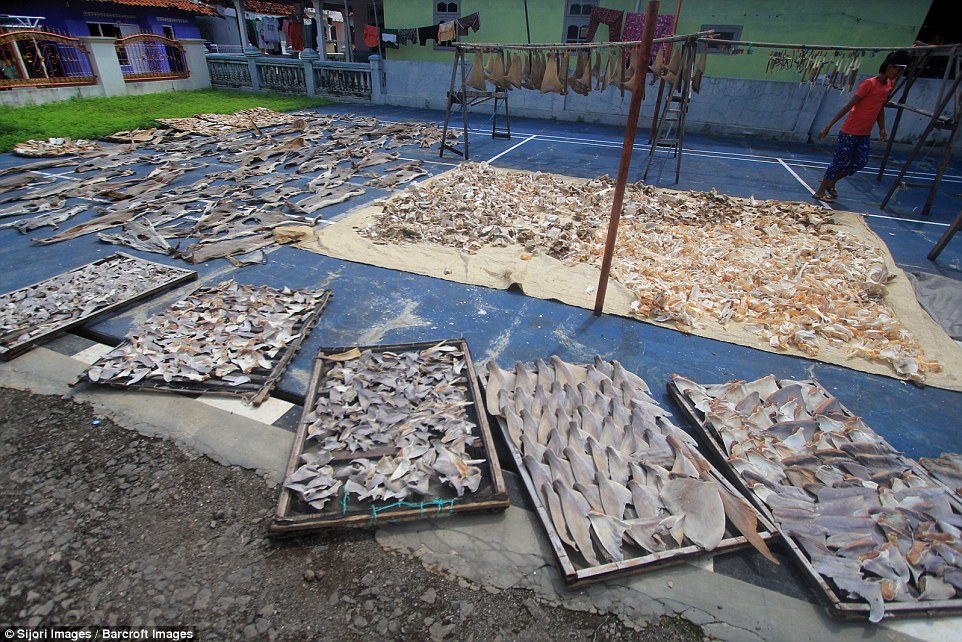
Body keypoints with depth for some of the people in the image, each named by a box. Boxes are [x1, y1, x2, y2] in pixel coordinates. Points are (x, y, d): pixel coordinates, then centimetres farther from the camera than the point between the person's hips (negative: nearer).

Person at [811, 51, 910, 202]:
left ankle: (831, 183, 18)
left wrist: (882, 128, 12)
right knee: (840, 162, -2)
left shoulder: (890, 85, 9)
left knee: (861, 162, 3)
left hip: (865, 134, 8)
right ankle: (820, 191, 8)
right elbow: (849, 106, -15)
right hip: (850, 131, -8)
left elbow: (880, 108, 18)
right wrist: (829, 126, -19)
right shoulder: (869, 84, -14)